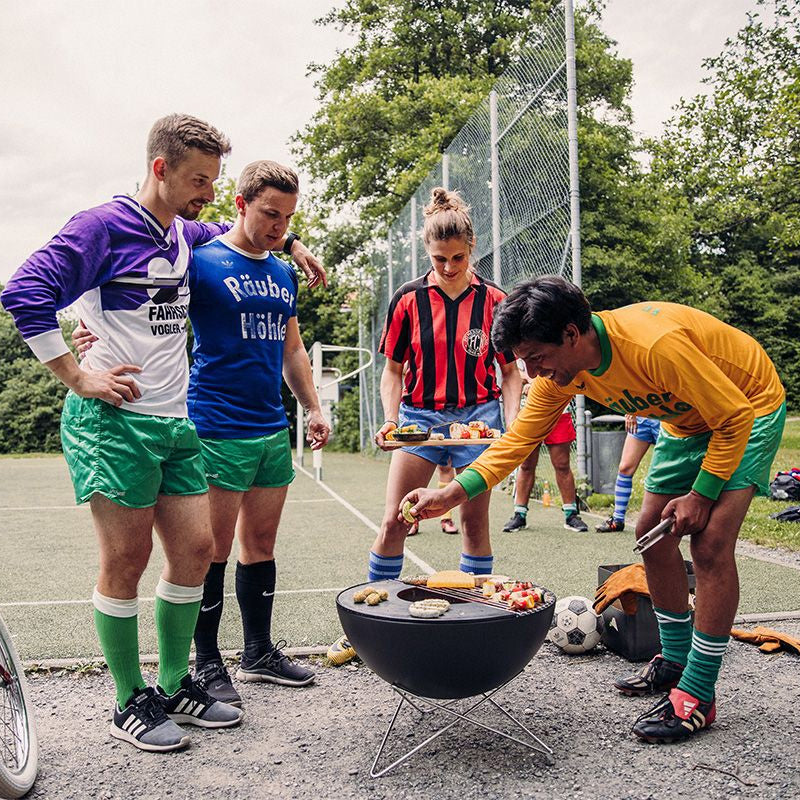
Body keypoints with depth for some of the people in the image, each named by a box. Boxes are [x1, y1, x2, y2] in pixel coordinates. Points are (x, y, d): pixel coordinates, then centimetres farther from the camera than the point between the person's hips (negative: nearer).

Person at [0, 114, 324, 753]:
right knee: (126, 561, 0)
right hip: (113, 420, -8)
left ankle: (176, 686, 24)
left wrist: (286, 243, 25)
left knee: (195, 551, 8)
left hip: (175, 421, 8)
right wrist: (78, 376, -16)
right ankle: (131, 702, 16)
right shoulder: (104, 226, -8)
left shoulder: (184, 234, 15)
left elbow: (228, 234, 39)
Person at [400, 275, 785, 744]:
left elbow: (735, 415, -28)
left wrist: (702, 494, -24)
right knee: (652, 535, 7)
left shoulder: (655, 345, -39)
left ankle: (698, 696, -6)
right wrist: (450, 494, -21)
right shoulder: (560, 370, -16)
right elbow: (519, 440, -12)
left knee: (711, 543, -18)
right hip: (686, 422, 8)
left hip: (749, 411, -7)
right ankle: (676, 660, 25)